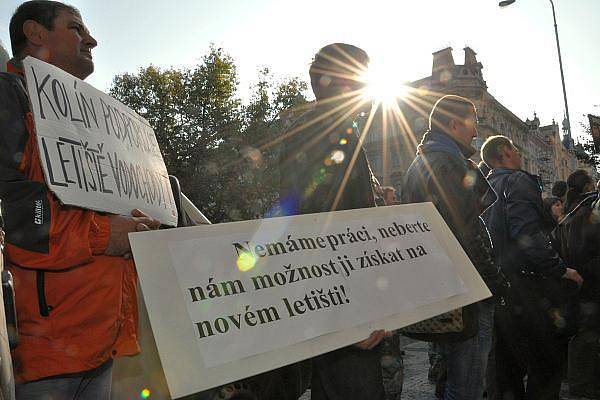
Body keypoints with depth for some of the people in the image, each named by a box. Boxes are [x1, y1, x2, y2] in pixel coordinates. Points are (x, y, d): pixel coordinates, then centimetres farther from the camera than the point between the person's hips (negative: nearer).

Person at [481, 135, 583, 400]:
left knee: (508, 365, 17)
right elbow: (528, 235, -22)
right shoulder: (518, 181, -8)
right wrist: (560, 270, -14)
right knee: (548, 362, 0)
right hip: (520, 286, -9)